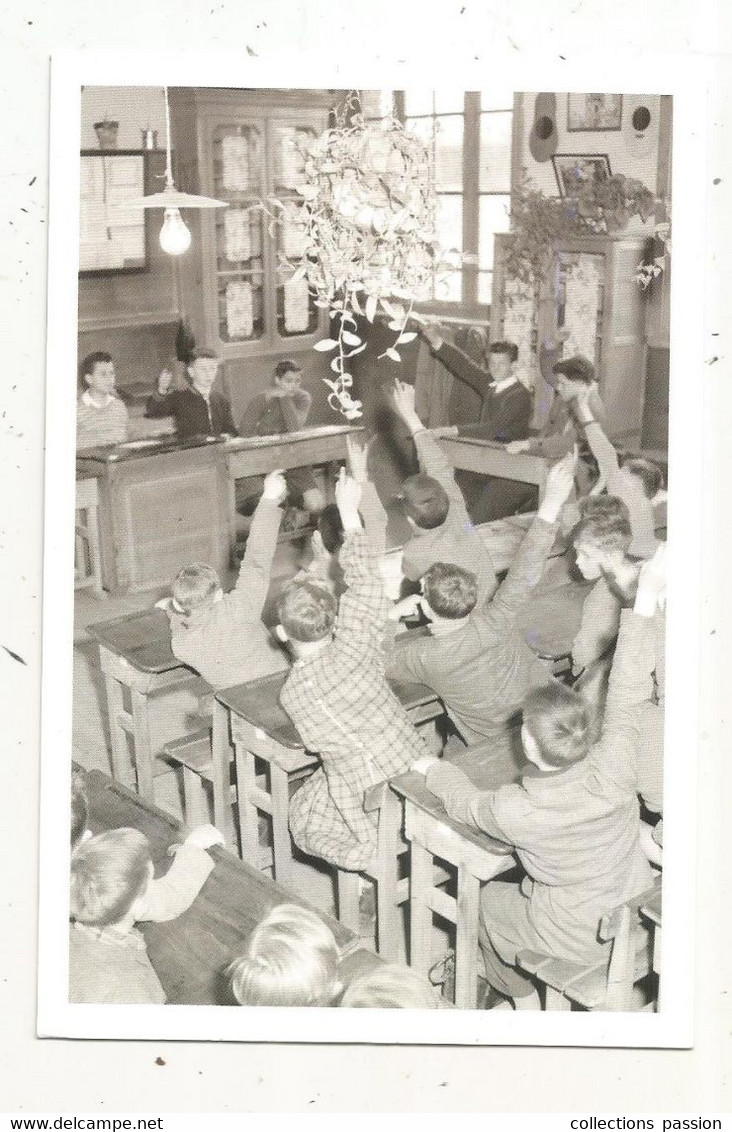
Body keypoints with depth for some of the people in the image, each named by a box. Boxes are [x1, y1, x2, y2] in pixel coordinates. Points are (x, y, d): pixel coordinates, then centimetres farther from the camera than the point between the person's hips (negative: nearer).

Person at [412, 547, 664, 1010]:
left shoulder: (515, 812, -32)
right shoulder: (614, 771, -29)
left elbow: (465, 801, -10)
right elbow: (628, 694, -18)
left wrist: (433, 767, 11)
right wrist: (645, 602, -16)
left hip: (582, 939, -4)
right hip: (639, 917, 4)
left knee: (489, 901, 25)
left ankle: (524, 999, 44)